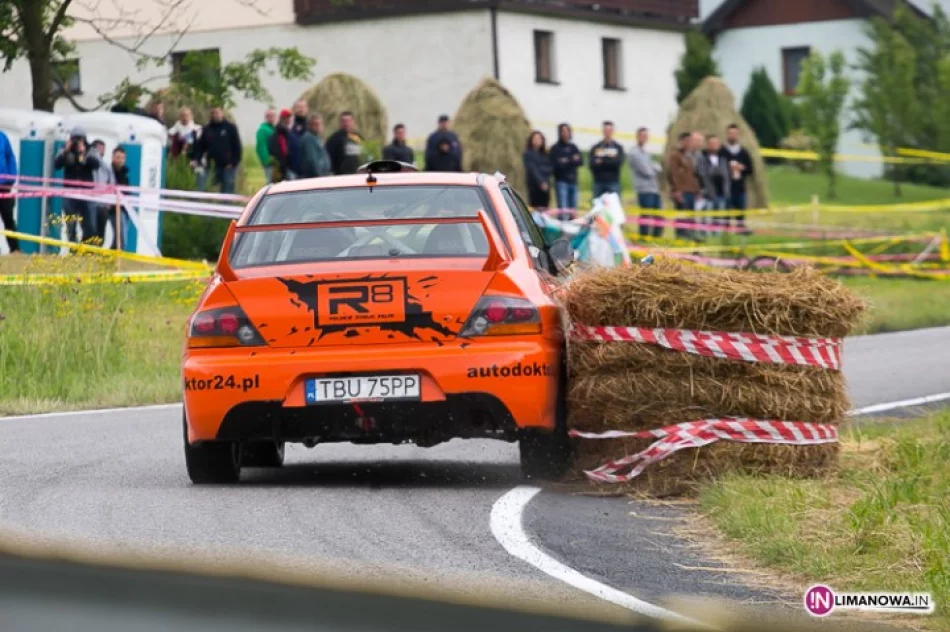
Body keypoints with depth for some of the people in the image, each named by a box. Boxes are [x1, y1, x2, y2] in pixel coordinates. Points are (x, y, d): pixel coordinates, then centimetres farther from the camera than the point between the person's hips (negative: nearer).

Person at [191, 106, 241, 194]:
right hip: (214, 166, 4)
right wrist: (196, 159, -6)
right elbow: (200, 146, 9)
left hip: (228, 166, -4)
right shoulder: (207, 129, 11)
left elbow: (237, 146, -1)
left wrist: (233, 162, -10)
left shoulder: (231, 128, 2)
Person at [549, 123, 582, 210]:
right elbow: (554, 165, -10)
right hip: (561, 181, -5)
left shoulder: (573, 147, 14)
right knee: (563, 208, -15)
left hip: (573, 181, 5)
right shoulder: (555, 148, 0)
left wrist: (567, 162, -16)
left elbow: (580, 161, 2)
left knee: (573, 208, 6)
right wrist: (572, 161, -14)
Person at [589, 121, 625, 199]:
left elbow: (620, 161, -8)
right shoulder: (595, 148, 10)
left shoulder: (618, 147, 9)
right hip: (599, 182, 1)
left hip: (613, 182, -1)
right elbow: (592, 164, -1)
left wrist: (602, 161, -10)